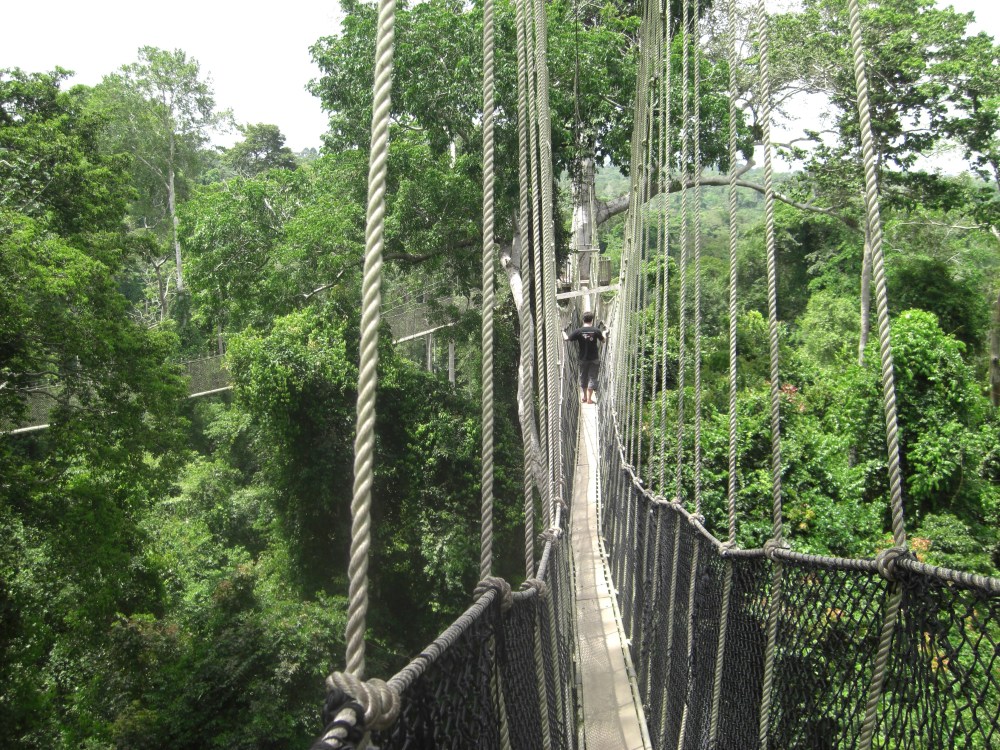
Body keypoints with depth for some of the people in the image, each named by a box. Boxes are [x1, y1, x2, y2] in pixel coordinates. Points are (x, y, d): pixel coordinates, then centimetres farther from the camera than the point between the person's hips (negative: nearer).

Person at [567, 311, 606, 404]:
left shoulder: (578, 331, -12)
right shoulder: (596, 331, -10)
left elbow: (567, 338, -9)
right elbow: (604, 340, 4)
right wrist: (604, 334, 25)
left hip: (583, 359, 1)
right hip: (594, 359, -1)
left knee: (583, 377, 16)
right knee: (592, 378, 6)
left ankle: (584, 397, 26)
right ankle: (589, 398, 6)